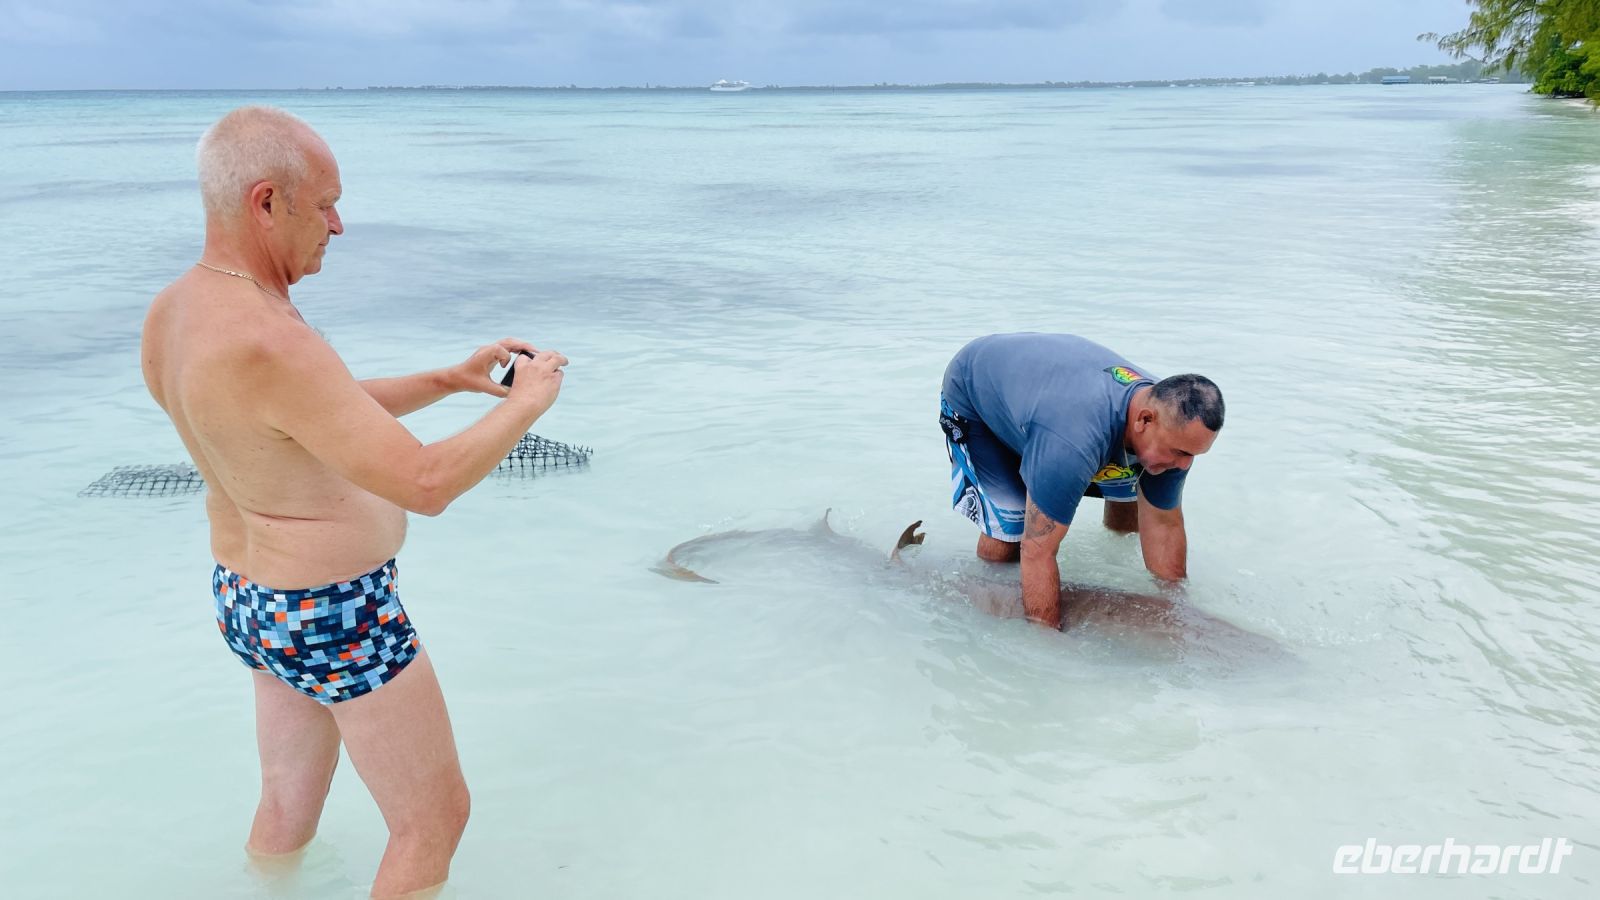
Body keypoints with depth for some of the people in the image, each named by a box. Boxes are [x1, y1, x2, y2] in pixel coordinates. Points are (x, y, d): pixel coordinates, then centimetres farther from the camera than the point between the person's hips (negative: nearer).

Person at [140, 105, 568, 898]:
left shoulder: (172, 313, -1)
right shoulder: (268, 344, -32)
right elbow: (426, 485, -33)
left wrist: (452, 379, 5)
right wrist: (526, 404, -18)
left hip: (249, 597, 9)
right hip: (336, 621, -9)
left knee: (289, 810, 27)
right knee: (435, 818, 11)